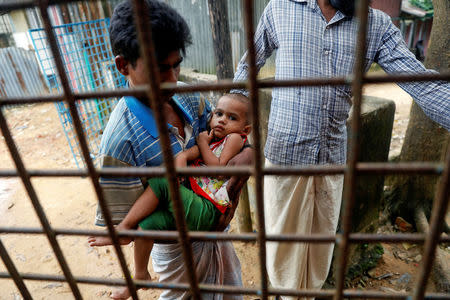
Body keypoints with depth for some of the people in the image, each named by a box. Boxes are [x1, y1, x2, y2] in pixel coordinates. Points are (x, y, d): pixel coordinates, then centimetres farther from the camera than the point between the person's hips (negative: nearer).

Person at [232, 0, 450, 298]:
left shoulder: (378, 25, 1)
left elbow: (422, 83, -6)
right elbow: (249, 65, 10)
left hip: (334, 157, 3)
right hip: (285, 153, -2)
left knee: (322, 242, 19)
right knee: (284, 241, 12)